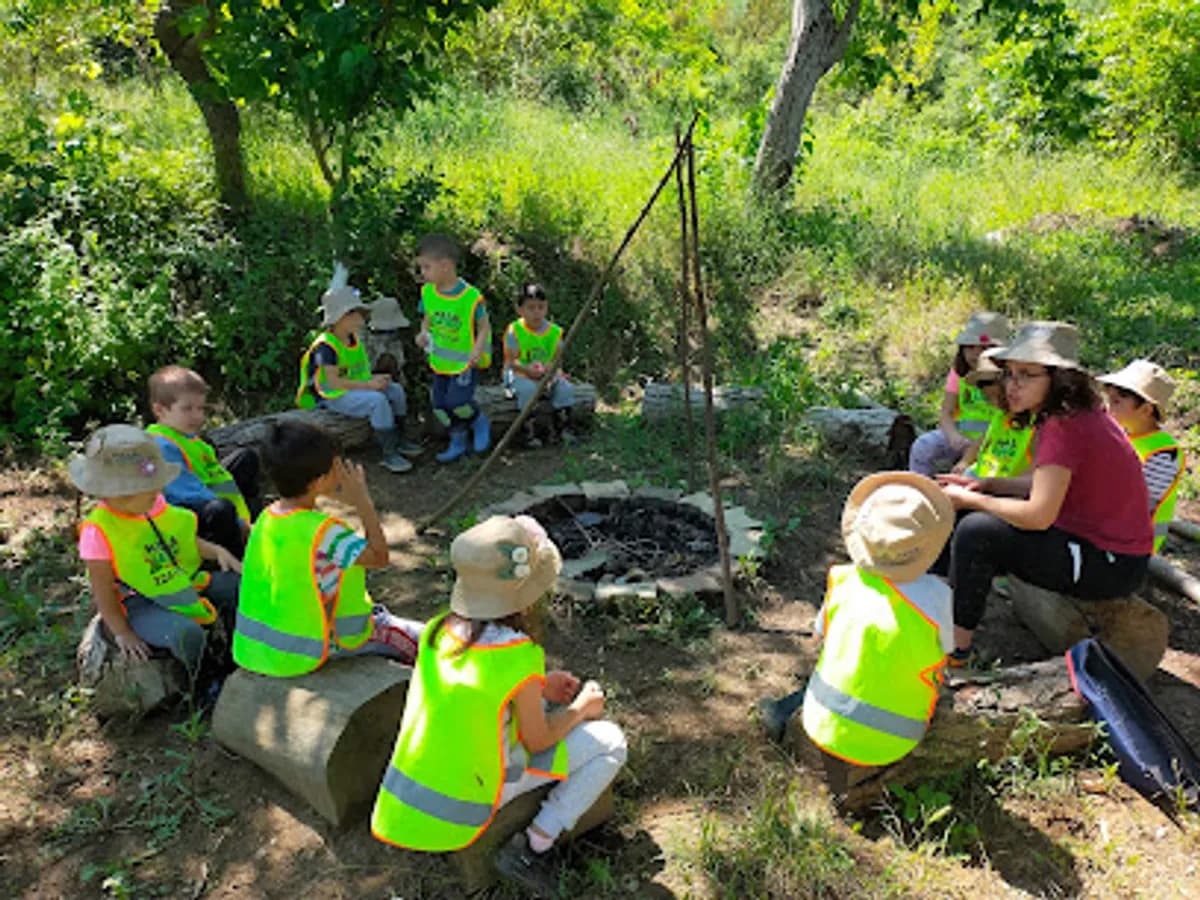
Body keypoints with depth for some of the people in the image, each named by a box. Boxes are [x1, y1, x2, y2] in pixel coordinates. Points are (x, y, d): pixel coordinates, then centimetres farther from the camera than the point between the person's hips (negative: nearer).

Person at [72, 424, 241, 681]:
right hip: (141, 604, -7)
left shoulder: (155, 505, -2)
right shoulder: (98, 531, -20)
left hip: (182, 582, 7)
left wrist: (215, 551, -3)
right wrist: (122, 633, -11)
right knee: (187, 633, -33)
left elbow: (185, 539, 14)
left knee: (237, 584, -4)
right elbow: (102, 591, -14)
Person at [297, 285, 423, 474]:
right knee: (378, 401, -29)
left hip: (356, 387, 9)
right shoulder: (326, 347, -21)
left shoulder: (353, 339, 6)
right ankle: (389, 454, -22)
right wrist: (368, 385, -26)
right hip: (335, 395, -9)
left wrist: (374, 379, -7)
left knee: (396, 390, 1)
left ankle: (400, 439, 13)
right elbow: (334, 382, -26)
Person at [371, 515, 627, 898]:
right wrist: (580, 709, 5)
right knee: (610, 743, 1)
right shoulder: (519, 656, -25)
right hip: (473, 791, -7)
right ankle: (531, 848, 1)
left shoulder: (438, 630, -7)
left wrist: (539, 688, 11)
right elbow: (538, 741, -12)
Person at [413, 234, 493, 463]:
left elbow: (485, 327, -10)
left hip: (466, 361, -6)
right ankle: (458, 443, 28)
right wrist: (424, 333, -9)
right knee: (439, 406, 8)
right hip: (441, 361, 6)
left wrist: (478, 349, -25)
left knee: (456, 401, -16)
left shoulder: (471, 296, -19)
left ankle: (480, 422, 15)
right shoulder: (427, 292, -1)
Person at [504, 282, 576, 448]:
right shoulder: (514, 330, -8)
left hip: (547, 373, 4)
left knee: (565, 388, -21)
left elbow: (557, 358, 3)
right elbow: (511, 360, -11)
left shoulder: (554, 331, 3)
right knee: (528, 389, -35)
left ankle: (563, 428, -4)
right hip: (519, 373, -4)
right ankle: (529, 433, -23)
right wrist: (527, 369, -30)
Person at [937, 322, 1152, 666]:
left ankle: (957, 648, -5)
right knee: (985, 517, 14)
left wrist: (970, 499, -15)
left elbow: (1039, 515, -28)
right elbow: (1047, 486, 14)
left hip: (1111, 566, -10)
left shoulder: (1065, 427, -24)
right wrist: (982, 486, 4)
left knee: (976, 531, -18)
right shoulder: (1077, 415, 5)